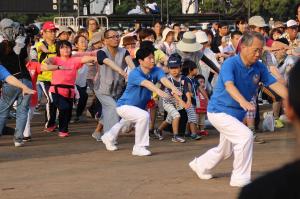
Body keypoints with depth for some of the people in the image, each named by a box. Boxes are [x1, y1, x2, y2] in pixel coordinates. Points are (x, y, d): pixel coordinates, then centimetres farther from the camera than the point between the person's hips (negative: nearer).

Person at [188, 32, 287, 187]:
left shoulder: (259, 67, -5)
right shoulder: (230, 64, -24)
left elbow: (275, 84, -10)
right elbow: (229, 85, -40)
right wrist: (243, 101, -58)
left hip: (236, 114, 8)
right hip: (219, 111, -8)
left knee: (225, 150, 24)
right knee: (246, 136, -24)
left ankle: (200, 165, 49)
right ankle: (240, 178, -13)